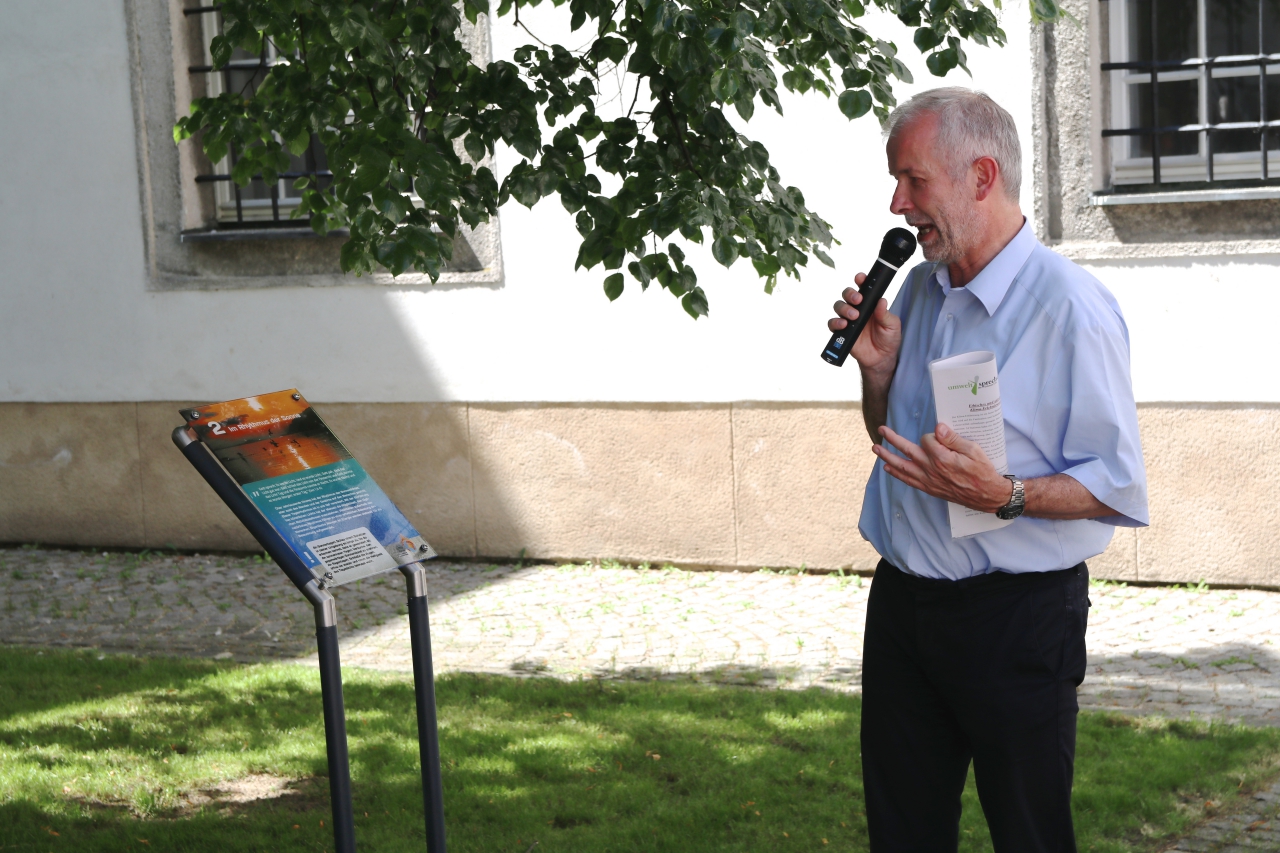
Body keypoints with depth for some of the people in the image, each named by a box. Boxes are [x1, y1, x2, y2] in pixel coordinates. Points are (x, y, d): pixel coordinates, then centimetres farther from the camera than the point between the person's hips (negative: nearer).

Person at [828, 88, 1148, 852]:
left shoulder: (1070, 307, -16)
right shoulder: (920, 289, 9)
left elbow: (1121, 488, -17)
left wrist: (1003, 495, -31)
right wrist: (878, 366, -1)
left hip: (1016, 614, -7)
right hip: (902, 604, 7)